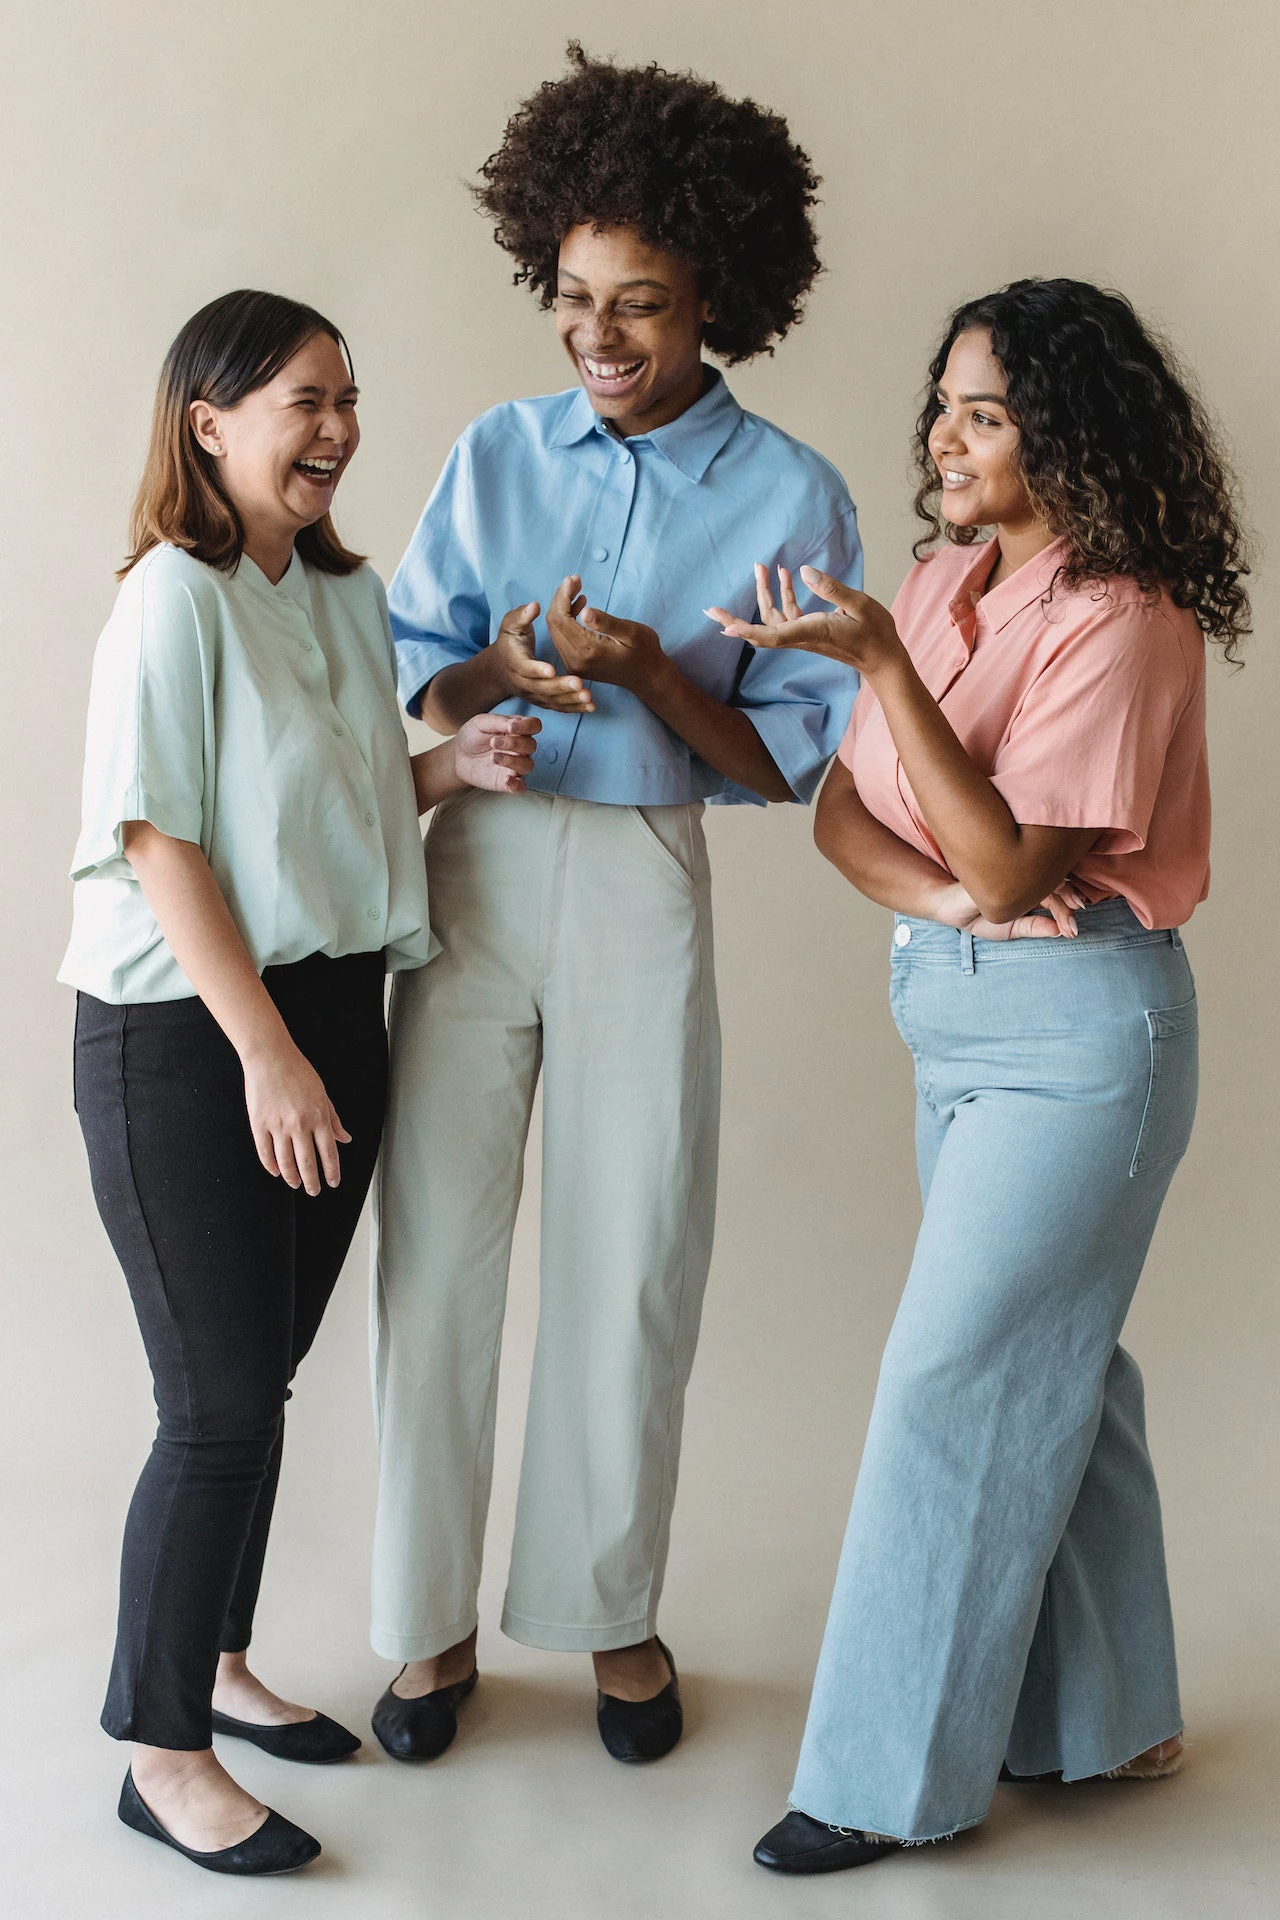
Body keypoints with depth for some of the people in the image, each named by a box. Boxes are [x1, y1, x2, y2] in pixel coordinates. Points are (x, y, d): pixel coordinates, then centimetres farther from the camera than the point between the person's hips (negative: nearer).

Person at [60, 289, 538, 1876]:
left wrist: (453, 766, 2)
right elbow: (161, 844, -17)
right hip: (182, 1038, -7)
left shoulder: (347, 594, 11)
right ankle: (163, 1753, 11)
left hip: (330, 1012, 7)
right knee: (220, 1404, -3)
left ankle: (216, 1661, 33)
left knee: (264, 1375, 15)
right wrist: (265, 1057, -19)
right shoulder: (175, 599, -13)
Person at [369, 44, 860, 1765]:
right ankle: (430, 1616, 21)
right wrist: (497, 673, -14)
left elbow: (793, 759, -2)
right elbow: (407, 669, 8)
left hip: (643, 882, -2)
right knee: (437, 1241, 5)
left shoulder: (790, 496, -1)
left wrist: (648, 674, -18)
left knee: (633, 1264, 5)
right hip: (472, 863, 2)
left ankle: (608, 1608, 26)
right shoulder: (500, 454, 7)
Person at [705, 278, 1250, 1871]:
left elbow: (1011, 860, -22)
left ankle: (896, 1773, 9)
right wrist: (940, 895, -17)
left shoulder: (1121, 620, -16)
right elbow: (839, 811, 4)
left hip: (1076, 1032, -8)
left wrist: (879, 660, -25)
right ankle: (1100, 1719, 32)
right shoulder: (944, 583, 7)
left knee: (955, 1380, -5)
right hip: (954, 1017, 8)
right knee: (1051, 1369, 16)